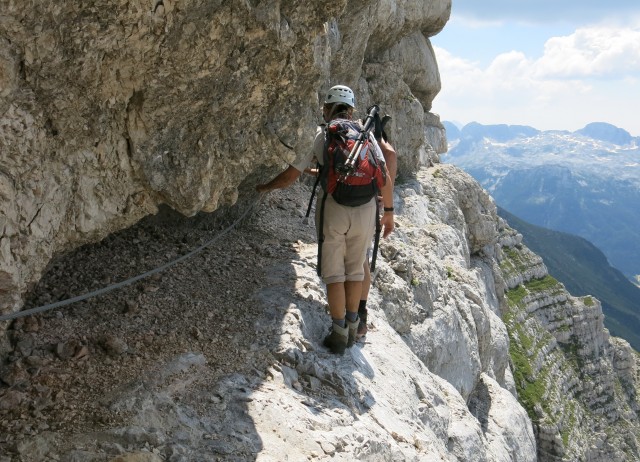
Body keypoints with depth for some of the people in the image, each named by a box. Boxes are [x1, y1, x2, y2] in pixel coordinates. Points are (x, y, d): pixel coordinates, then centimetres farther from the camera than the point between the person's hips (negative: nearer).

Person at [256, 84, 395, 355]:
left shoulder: (318, 135, 9)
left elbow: (290, 176, 11)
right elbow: (383, 175, 4)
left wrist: (264, 188, 29)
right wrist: (388, 211, 13)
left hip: (332, 208, -2)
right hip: (365, 208, 2)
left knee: (334, 272, 7)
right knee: (355, 269, 16)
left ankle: (338, 334, 7)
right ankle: (351, 327, 23)